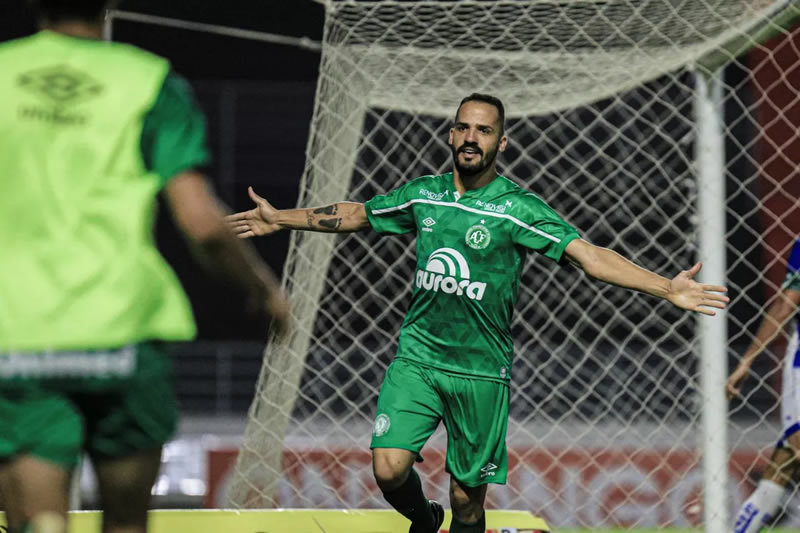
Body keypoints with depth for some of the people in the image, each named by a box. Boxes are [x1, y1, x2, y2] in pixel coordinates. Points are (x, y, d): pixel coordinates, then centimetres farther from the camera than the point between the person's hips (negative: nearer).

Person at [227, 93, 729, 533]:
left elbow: (588, 254, -17)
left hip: (481, 370, -2)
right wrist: (279, 219, 25)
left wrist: (667, 288, -28)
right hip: (417, 355, 2)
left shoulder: (518, 207, -9)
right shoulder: (423, 193, 4)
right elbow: (356, 214, 20)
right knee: (390, 468, -13)